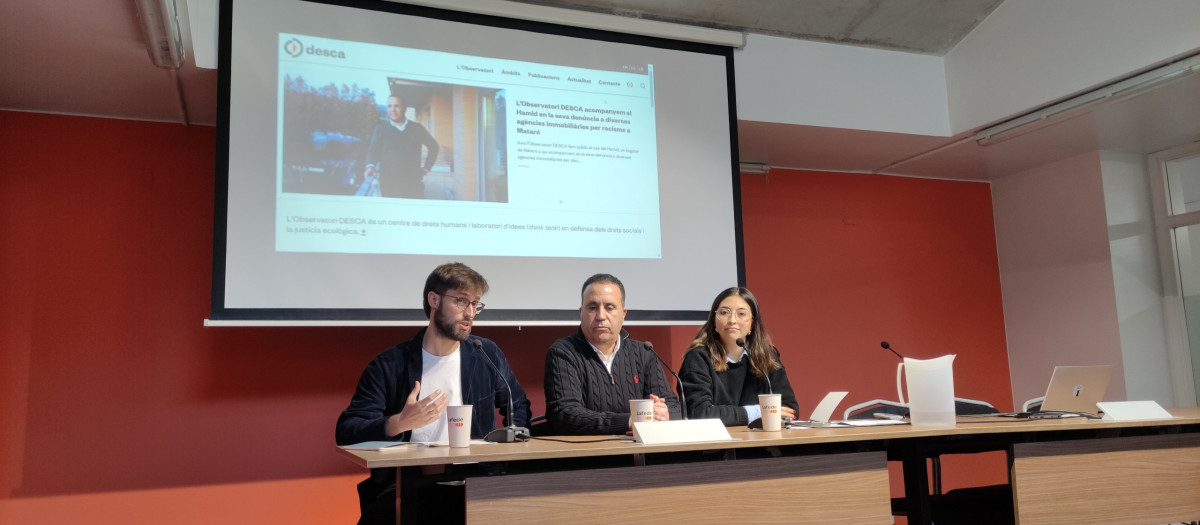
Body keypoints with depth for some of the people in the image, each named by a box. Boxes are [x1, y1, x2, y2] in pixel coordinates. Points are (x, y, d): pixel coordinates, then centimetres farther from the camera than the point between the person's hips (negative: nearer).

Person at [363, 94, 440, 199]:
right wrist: (371, 166, -26)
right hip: (389, 186, -1)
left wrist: (426, 168, 11)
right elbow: (373, 150, -5)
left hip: (414, 185, 1)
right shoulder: (380, 129, 7)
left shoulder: (417, 129, 10)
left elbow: (433, 146, 20)